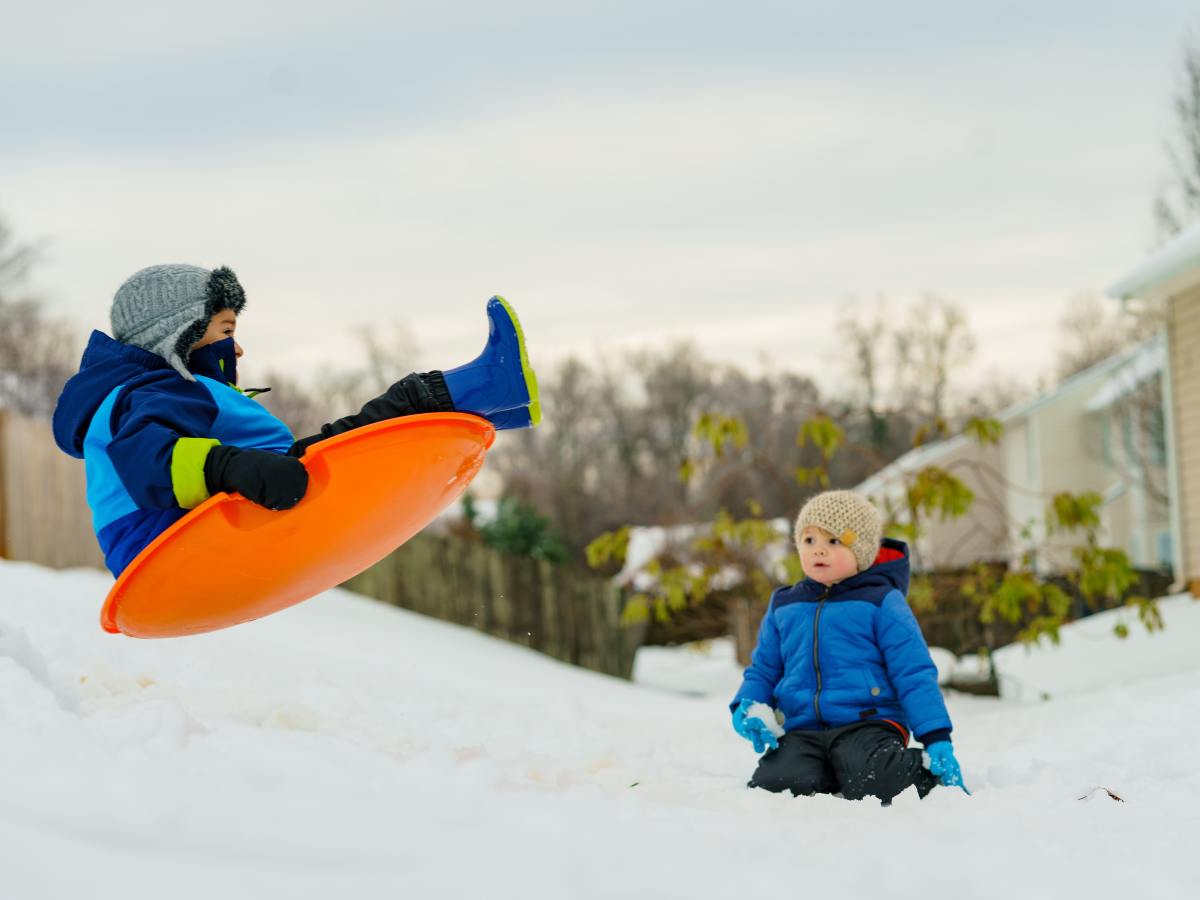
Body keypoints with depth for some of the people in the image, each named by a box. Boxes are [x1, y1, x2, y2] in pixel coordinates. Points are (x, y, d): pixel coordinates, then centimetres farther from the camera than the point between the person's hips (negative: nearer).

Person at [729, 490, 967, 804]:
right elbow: (763, 671, 26)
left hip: (868, 723, -3)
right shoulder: (783, 607, 18)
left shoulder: (881, 603, 3)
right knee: (776, 784, -29)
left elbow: (914, 674, 0)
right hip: (801, 733, 3)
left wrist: (938, 741, -8)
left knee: (872, 779, -35)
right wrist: (747, 707, 3)